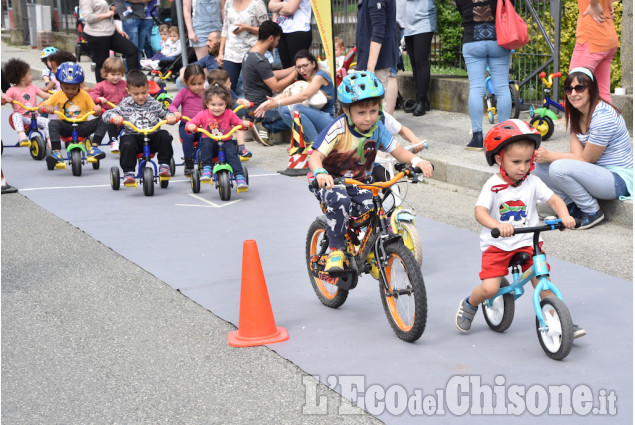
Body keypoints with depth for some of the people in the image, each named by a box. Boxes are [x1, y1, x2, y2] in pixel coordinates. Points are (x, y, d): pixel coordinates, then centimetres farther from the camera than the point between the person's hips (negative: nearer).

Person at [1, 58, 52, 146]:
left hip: (34, 117, 3)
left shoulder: (32, 87, 12)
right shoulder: (13, 90, 0)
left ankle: (49, 140, -13)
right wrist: (5, 98, -29)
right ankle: (22, 135, -52)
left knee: (46, 122, -20)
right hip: (21, 117, -3)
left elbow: (44, 95, 5)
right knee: (16, 116, -36)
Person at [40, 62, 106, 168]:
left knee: (101, 122, -23)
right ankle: (56, 152, -36)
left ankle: (94, 148, -24)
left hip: (82, 126, 0)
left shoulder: (84, 95, 6)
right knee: (53, 123, -32)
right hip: (66, 126, 0)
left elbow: (93, 110, 5)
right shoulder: (58, 95, 6)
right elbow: (42, 106, 2)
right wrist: (47, 108, -22)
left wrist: (98, 110, -20)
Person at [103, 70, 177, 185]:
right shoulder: (125, 106, 4)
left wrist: (170, 117, -13)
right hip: (133, 136, -1)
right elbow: (106, 114, 2)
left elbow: (165, 113, 12)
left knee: (164, 136, -26)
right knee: (127, 142, -34)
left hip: (152, 137, 1)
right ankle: (128, 173, -26)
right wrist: (114, 117, -22)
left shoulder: (154, 104, 8)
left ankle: (164, 166, -12)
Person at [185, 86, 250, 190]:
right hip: (210, 143, 0)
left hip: (226, 142, 0)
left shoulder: (229, 114, 0)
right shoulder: (203, 115, -3)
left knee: (231, 152, -30)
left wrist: (244, 123, -16)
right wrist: (191, 126, -26)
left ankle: (240, 178, -31)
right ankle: (206, 169, -29)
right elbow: (190, 124, -2)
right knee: (206, 142, -34)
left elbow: (239, 124, 7)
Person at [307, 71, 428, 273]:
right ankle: (335, 249, -17)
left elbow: (397, 150, -2)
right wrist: (320, 173, -50)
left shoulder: (377, 128, -8)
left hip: (359, 182, 4)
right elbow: (315, 156, -28)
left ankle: (372, 254, 11)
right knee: (340, 200, -37)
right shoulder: (338, 129, -23)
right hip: (330, 181, -4)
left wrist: (416, 160, -23)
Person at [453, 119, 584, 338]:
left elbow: (554, 199, -8)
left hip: (527, 243, 3)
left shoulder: (533, 183, -3)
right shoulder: (493, 186, -12)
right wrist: (498, 225, -45)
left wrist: (565, 216, -30)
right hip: (497, 245, -2)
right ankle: (468, 306, 19)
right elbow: (480, 211, -25)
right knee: (489, 289, -13)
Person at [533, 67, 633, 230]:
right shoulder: (575, 115, 6)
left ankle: (592, 212, -10)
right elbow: (577, 153, -4)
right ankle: (572, 206, 6)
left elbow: (586, 159, -18)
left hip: (620, 179, -9)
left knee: (559, 168, -30)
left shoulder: (604, 117, -23)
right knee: (540, 165, -5)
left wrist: (549, 156, -17)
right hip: (598, 172, 9)